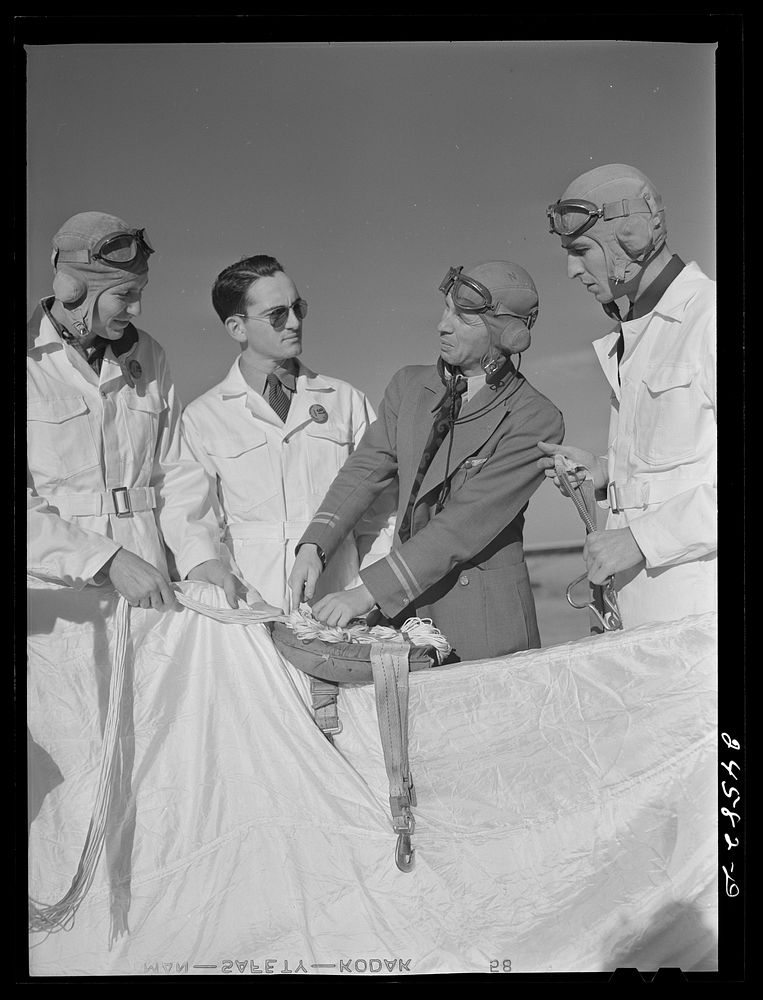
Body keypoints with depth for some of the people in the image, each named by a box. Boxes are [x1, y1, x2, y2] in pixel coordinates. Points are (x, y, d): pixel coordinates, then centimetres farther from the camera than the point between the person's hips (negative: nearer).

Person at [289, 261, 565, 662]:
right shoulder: (410, 385, 8)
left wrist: (368, 592, -23)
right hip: (403, 605, 4)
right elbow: (367, 467, 4)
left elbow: (467, 522, -19)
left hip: (484, 621, -4)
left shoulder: (535, 420, -12)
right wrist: (313, 546, -13)